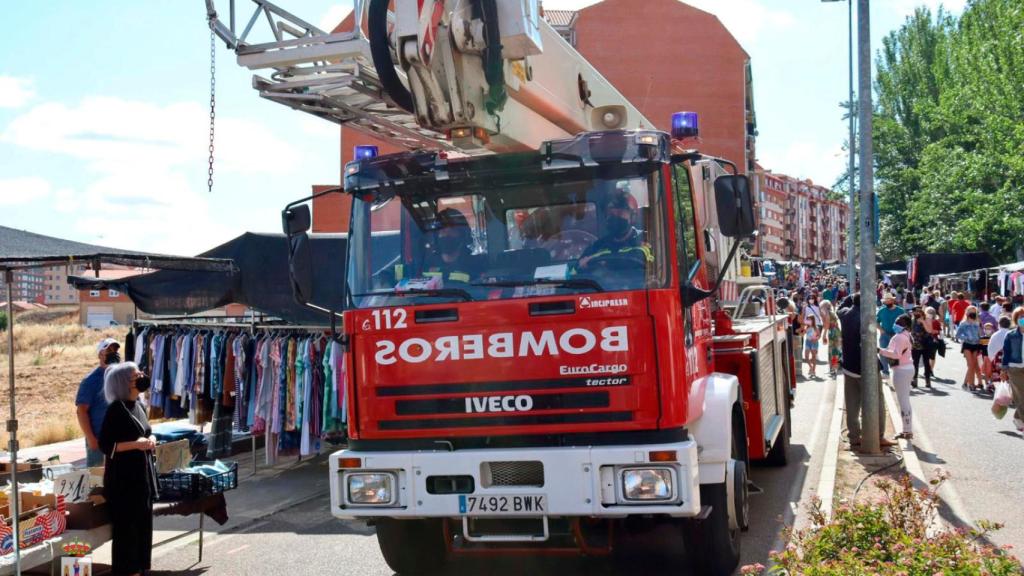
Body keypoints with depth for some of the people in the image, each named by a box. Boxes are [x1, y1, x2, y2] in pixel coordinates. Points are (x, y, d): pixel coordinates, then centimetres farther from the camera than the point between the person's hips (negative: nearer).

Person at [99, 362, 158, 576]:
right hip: (123, 478, -8)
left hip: (143, 474, 8)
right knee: (126, 526, -3)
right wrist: (135, 444, -22)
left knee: (143, 524, 11)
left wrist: (151, 440, 3)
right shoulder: (116, 409, -13)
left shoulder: (139, 405, 10)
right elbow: (105, 445, -16)